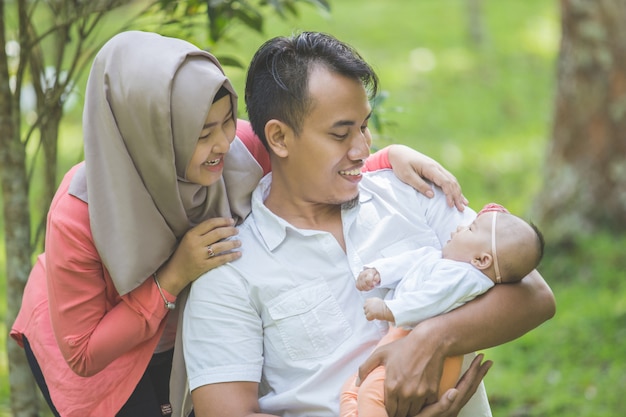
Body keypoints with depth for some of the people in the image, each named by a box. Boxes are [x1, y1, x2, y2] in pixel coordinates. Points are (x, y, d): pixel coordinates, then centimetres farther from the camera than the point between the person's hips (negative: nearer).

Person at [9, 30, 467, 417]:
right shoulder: (77, 218, -37)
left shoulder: (237, 148, -28)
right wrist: (172, 278, -37)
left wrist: (392, 157, -29)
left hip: (184, 336, 4)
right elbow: (83, 355, -26)